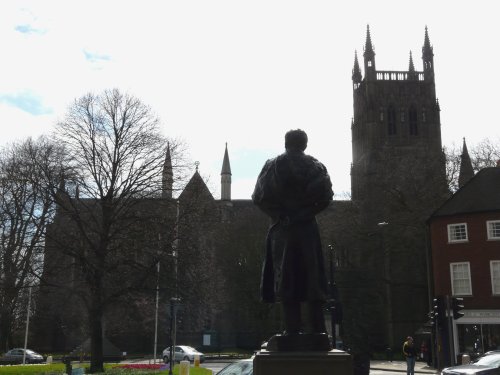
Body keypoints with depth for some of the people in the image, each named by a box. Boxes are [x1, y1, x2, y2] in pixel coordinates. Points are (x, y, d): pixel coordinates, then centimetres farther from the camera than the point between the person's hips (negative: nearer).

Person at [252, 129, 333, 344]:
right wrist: (308, 211, 7)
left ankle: (292, 330, -1)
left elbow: (259, 197, -3)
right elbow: (326, 197, -5)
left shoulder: (273, 165, 4)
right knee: (312, 280, 5)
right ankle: (316, 329, 4)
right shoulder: (315, 166, 6)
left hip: (282, 230, -1)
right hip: (307, 229, 1)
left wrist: (278, 214, 6)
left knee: (285, 280, 2)